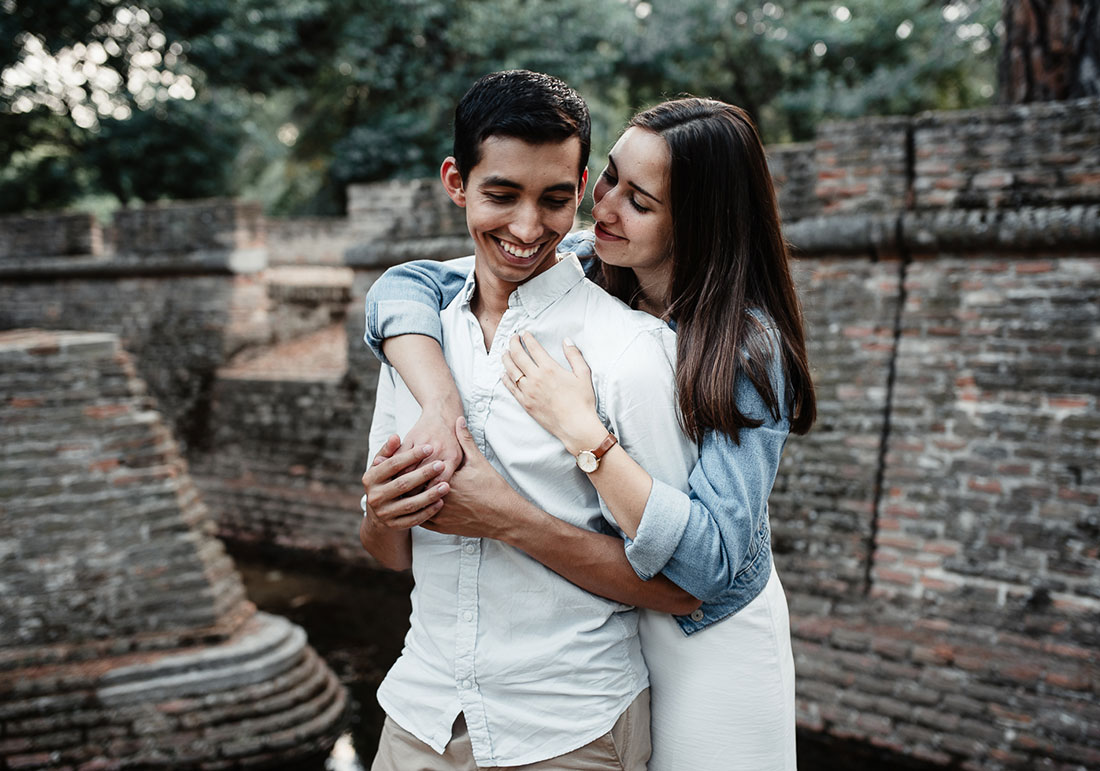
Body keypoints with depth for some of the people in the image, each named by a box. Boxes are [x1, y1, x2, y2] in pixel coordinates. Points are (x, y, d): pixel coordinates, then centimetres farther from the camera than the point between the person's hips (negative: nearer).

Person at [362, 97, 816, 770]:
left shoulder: (748, 344, -24)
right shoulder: (583, 273, -11)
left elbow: (714, 559, -30)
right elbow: (405, 286, -12)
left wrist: (579, 427, -35)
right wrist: (442, 408, -29)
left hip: (707, 635, -4)